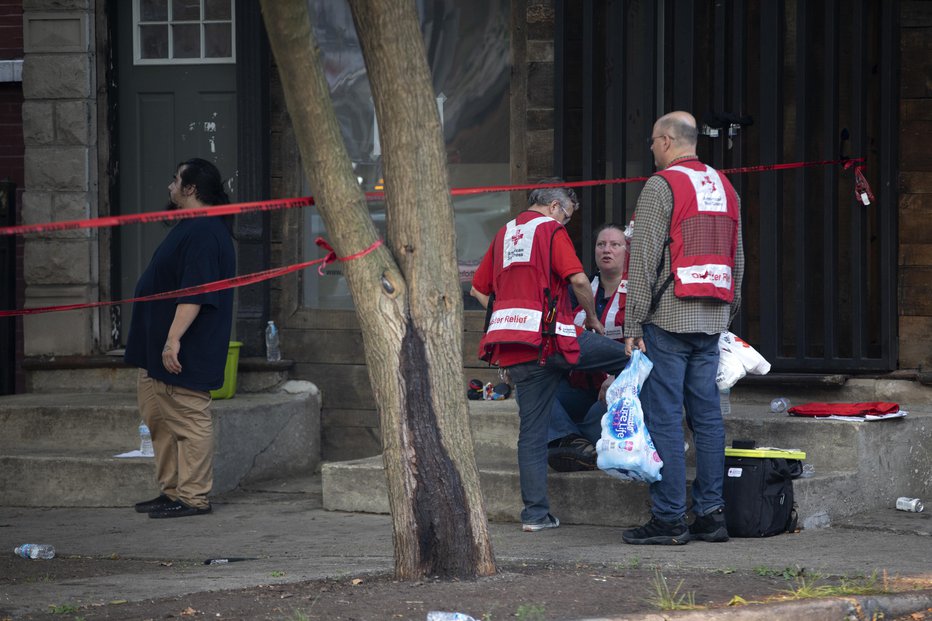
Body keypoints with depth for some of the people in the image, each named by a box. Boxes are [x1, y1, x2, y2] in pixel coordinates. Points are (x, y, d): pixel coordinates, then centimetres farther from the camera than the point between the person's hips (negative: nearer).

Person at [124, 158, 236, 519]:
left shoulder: (203, 233, -18)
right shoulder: (191, 229, 17)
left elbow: (194, 293, -25)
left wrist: (174, 339, -28)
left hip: (184, 353, -11)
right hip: (158, 353, 11)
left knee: (189, 421, -6)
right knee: (159, 421, 15)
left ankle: (193, 497, -3)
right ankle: (171, 491, 22)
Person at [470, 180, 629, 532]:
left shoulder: (504, 234, 21)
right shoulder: (551, 230, 0)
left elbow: (479, 289, 23)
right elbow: (578, 279, -12)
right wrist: (592, 317, 4)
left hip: (511, 350, 7)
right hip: (548, 339, -7)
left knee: (532, 428, 7)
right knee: (627, 356, 4)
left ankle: (535, 513, 3)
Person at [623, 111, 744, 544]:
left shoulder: (661, 186, -8)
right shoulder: (724, 187, 15)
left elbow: (644, 260, -11)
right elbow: (737, 260, 18)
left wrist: (633, 325, -9)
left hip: (668, 318, -7)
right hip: (712, 321, 7)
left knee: (663, 417, -5)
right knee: (706, 415, 9)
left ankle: (668, 518, -6)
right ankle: (711, 513, 9)